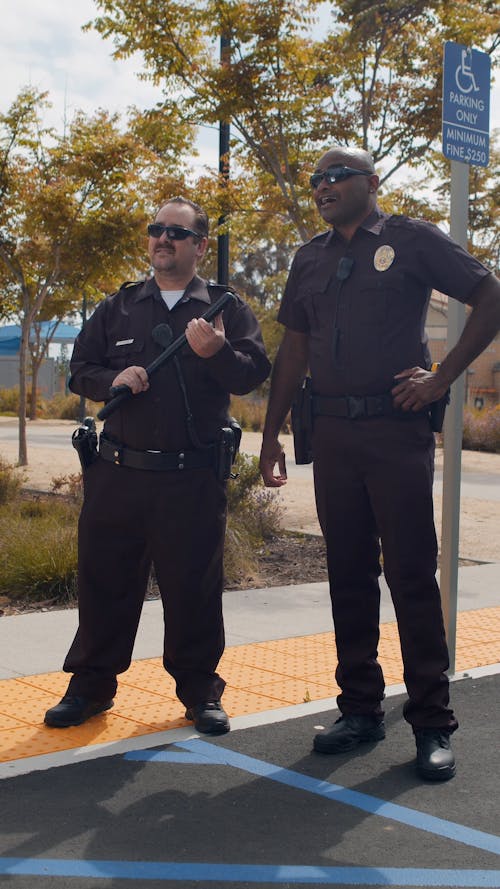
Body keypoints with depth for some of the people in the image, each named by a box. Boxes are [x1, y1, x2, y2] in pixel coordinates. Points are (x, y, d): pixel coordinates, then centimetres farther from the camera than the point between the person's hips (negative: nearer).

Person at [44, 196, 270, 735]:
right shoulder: (119, 307, 14)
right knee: (104, 579, 8)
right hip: (118, 472, 2)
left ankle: (200, 690, 22)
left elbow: (254, 372, -4)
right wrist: (112, 380, -9)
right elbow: (80, 370, 12)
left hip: (195, 481, -2)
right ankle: (90, 685, 24)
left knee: (194, 587, 5)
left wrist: (216, 353, -24)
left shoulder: (226, 308, 7)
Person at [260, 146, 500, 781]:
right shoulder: (310, 259, 16)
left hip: (397, 430, -5)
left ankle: (432, 723, 5)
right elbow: (293, 351, 19)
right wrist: (271, 435, 14)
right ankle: (361, 708, 20)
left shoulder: (412, 240, 1)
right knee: (349, 577, 9)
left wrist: (442, 378, -8)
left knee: (412, 575, -4)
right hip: (332, 435, 5)